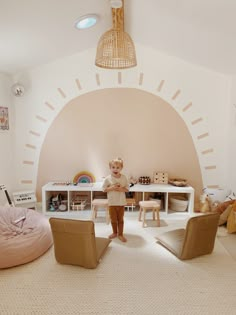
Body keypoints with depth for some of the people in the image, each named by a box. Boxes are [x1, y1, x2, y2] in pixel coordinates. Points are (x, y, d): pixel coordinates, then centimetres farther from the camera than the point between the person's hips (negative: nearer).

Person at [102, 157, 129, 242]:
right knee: (113, 219, 13)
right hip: (112, 202, 0)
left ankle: (120, 234, 24)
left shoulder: (124, 178, -7)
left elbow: (127, 189, -1)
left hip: (121, 202, 1)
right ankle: (114, 232, 34)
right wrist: (111, 188, -21)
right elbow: (104, 189, -6)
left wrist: (121, 189, -20)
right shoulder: (107, 178, -10)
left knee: (120, 219, 11)